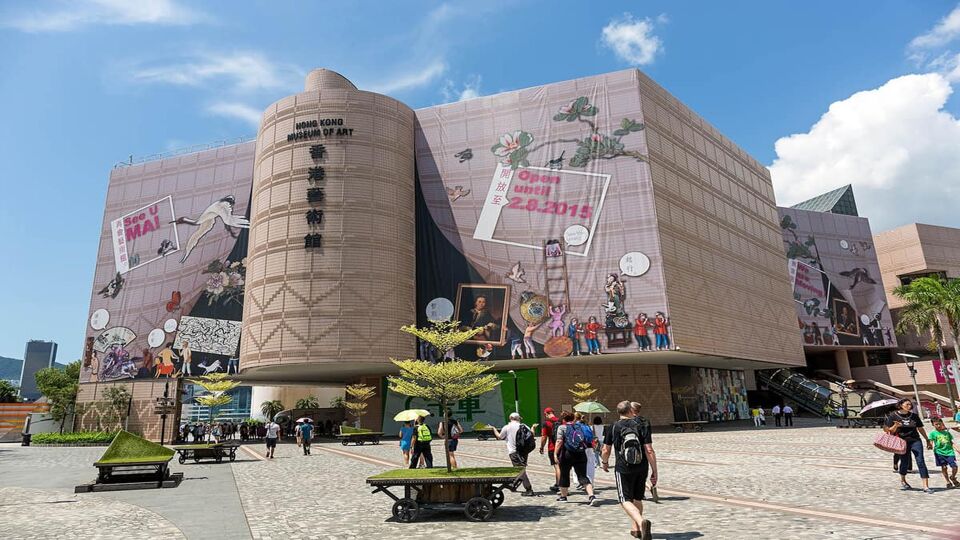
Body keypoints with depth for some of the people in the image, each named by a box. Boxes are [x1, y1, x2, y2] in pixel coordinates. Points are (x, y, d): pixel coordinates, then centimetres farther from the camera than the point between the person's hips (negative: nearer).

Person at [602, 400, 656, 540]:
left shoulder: (613, 428, -4)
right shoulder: (642, 425, -4)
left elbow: (606, 451, 3)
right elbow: (649, 451, -9)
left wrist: (604, 463, 23)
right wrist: (654, 471, -3)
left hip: (623, 469, -2)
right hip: (642, 468, 3)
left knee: (626, 500, 0)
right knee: (637, 499, 21)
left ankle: (641, 521, -25)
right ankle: (635, 529, 29)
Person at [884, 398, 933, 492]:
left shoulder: (914, 416, 5)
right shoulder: (893, 416, -3)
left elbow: (920, 429, 15)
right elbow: (890, 431, -1)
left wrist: (928, 441, 18)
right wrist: (895, 426, -21)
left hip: (915, 441, 2)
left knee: (920, 462, -8)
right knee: (904, 462, 7)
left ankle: (926, 486, -8)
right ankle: (903, 481, 33)